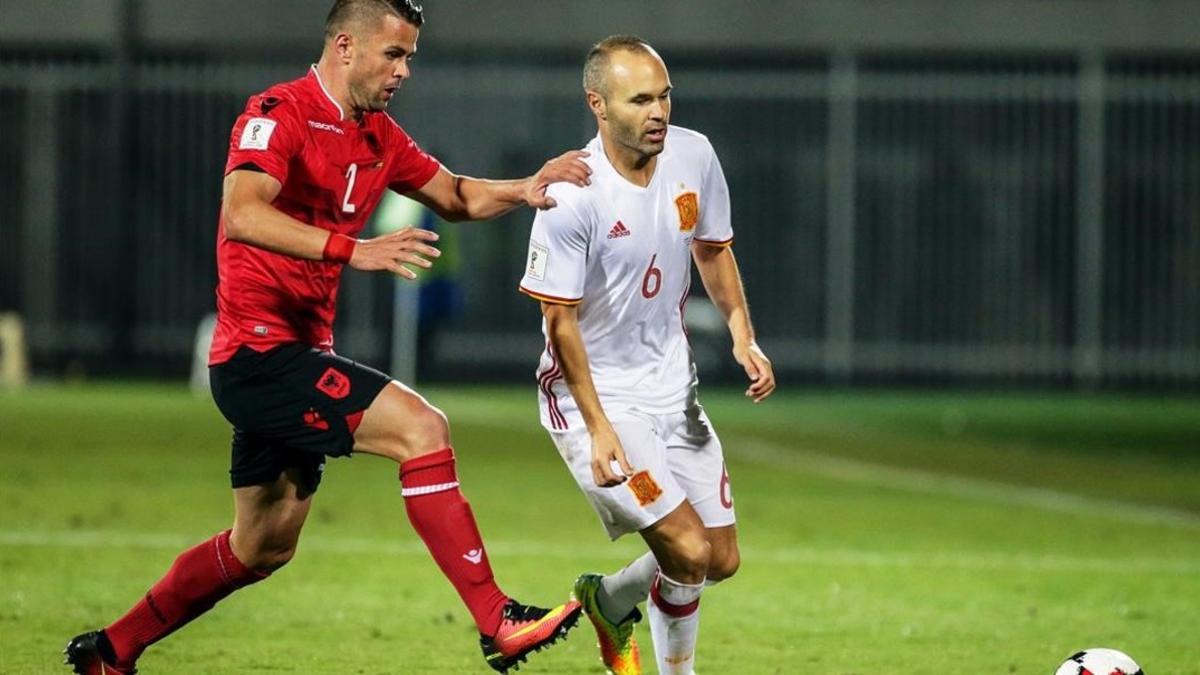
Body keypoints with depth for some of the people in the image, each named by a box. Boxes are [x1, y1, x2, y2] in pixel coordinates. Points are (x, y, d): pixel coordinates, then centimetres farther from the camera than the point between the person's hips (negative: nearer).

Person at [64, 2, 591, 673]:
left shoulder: (377, 136, 13)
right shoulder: (280, 114, -14)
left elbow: (455, 196, 22)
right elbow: (242, 216, -29)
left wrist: (526, 188, 1)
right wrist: (353, 250, -38)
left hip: (299, 354, 10)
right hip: (260, 349, -10)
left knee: (263, 548, 17)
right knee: (421, 427, -21)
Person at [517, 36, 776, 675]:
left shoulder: (693, 155, -5)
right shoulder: (572, 196, -23)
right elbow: (560, 321, -17)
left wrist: (742, 335, 0)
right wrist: (599, 427, -20)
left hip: (671, 383, 7)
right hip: (594, 393, -7)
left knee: (721, 560, 9)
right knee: (688, 552, -16)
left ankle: (608, 599, 36)